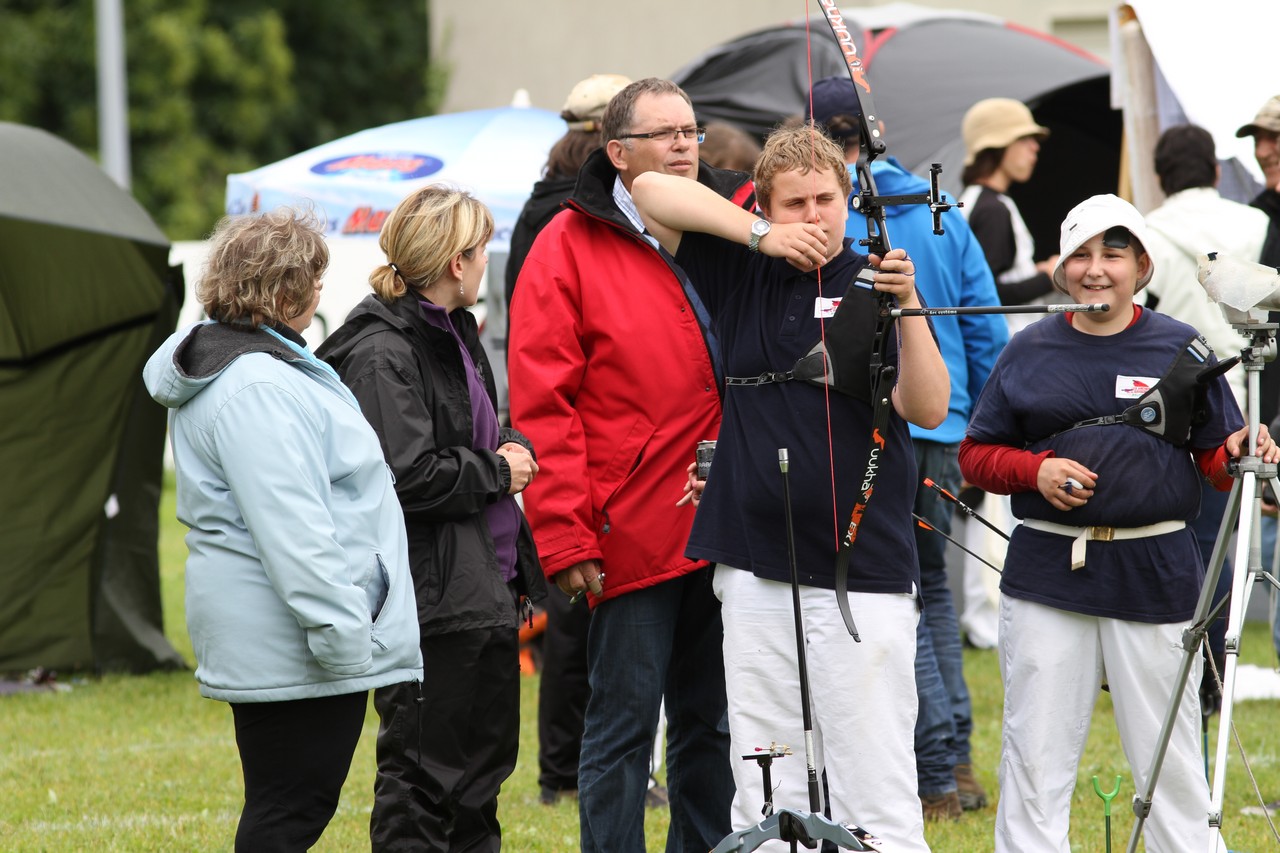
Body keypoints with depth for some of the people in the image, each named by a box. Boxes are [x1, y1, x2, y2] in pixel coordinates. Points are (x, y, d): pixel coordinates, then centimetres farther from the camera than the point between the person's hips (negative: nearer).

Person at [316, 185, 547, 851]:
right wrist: (497, 472, -11)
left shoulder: (454, 332, 14)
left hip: (486, 588, 10)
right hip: (433, 595, -10)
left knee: (485, 759, 17)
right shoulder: (382, 353, -17)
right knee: (422, 774, -5)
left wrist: (513, 448, 4)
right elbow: (408, 475, -25)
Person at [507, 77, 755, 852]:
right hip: (633, 535, -5)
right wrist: (564, 537, -13)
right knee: (625, 722, -1)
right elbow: (542, 404, -8)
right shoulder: (571, 247, -4)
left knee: (714, 722, 13)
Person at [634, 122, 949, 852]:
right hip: (755, 566, 4)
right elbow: (652, 191, 5)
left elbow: (929, 409, -11)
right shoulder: (742, 275, 10)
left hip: (863, 577, -4)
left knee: (876, 790, -5)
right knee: (763, 794, 7)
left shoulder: (871, 288, 0)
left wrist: (907, 308, -25)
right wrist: (763, 235, -6)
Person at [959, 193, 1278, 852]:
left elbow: (1216, 457, 5)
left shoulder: (1183, 350, 5)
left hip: (1155, 573, -1)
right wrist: (1036, 471, -8)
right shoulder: (1029, 351, 9)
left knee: (1169, 759, 2)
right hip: (1048, 570, 1)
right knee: (1036, 753, 3)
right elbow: (976, 453, 11)